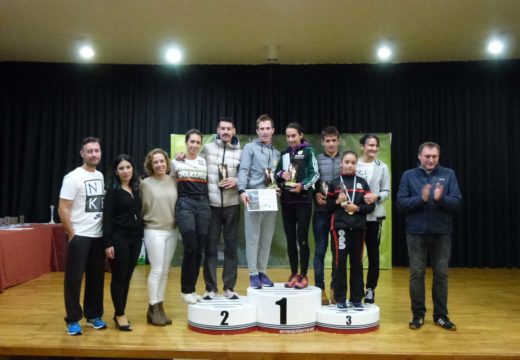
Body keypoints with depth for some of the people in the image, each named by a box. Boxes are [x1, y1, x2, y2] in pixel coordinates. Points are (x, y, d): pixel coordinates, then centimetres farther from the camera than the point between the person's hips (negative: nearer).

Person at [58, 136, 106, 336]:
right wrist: (71, 234, -13)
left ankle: (93, 315, 25)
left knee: (96, 278, 12)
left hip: (98, 235, 6)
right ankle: (73, 320, 13)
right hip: (80, 236, -6)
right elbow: (63, 209, -12)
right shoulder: (73, 177, -10)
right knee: (74, 279, 1)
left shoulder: (101, 176, 9)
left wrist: (107, 230, 8)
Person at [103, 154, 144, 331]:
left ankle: (120, 312, 21)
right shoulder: (112, 190, -6)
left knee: (127, 277, 10)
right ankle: (120, 315, 13)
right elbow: (107, 217, -10)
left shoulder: (136, 189, 10)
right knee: (119, 277, 2)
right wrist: (108, 243, -16)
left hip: (135, 238, 6)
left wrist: (141, 236, 7)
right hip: (119, 238, -5)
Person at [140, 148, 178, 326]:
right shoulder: (145, 184, -5)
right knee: (156, 270, -2)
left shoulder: (173, 182, 4)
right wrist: (146, 222, -4)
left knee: (165, 271, 9)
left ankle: (160, 307, 19)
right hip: (154, 231, -4)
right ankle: (152, 309, 10)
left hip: (171, 231, 4)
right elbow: (142, 208, -4)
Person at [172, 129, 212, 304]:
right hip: (185, 204, -2)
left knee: (199, 250, 2)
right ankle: (186, 290, 2)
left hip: (203, 205, 3)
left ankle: (192, 289, 16)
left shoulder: (205, 162, 12)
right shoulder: (176, 162, 8)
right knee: (190, 248, -13)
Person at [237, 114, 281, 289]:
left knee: (267, 238, 9)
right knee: (253, 237, -1)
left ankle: (262, 271, 19)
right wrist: (242, 190, -23)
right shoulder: (250, 148, 2)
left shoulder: (277, 153, 18)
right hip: (253, 198, -5)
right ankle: (253, 274, 7)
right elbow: (243, 170, -9)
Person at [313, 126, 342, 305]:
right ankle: (320, 288, 14)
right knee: (320, 250, 4)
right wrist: (315, 195, -13)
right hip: (321, 211, -1)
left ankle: (335, 287, 20)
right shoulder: (316, 160, 2)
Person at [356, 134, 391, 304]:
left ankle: (371, 289, 21)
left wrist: (376, 196, -17)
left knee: (373, 253, 7)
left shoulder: (382, 167, 4)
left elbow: (387, 191, 2)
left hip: (374, 215, 1)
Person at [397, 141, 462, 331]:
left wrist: (441, 198, -22)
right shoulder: (408, 175, 2)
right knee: (416, 274, 4)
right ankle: (418, 314, 16)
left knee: (441, 274, 8)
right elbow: (401, 203, -4)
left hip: (442, 233, 1)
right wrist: (421, 198, -20)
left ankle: (441, 315, 20)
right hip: (416, 233, -1)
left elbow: (457, 203, -3)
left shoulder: (448, 174, 3)